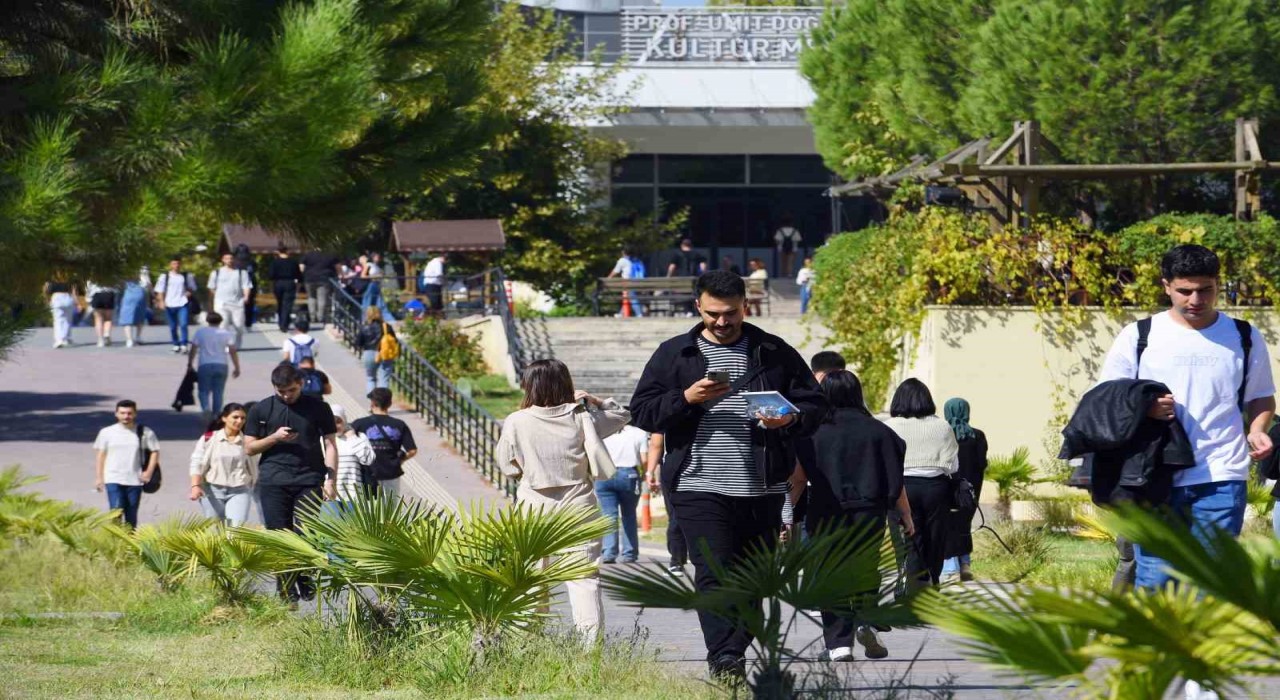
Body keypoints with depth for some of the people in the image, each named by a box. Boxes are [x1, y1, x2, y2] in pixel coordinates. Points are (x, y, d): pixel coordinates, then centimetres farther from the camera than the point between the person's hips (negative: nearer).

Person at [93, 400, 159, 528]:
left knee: (131, 516, 7)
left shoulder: (145, 433, 1)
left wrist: (149, 472, -4)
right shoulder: (106, 433, 4)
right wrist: (99, 478, 3)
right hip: (113, 480, -1)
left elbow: (155, 451, 7)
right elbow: (101, 456, 8)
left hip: (135, 480, 1)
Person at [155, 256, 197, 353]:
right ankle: (176, 344, 21)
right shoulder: (164, 277, 7)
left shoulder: (186, 276, 8)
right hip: (170, 304, 1)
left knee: (183, 324, -15)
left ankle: (184, 344, -11)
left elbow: (192, 288, 17)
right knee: (173, 327, 7)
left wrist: (189, 293, -5)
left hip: (183, 304, -1)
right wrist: (161, 301, -6)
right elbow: (160, 291, 8)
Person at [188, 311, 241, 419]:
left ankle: (206, 409, -20)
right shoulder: (226, 333, 2)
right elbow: (233, 351, -2)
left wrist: (190, 364, 14)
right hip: (221, 365, 1)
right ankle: (216, 414, 7)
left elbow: (193, 350, 2)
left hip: (204, 366, -1)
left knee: (204, 391, 6)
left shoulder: (200, 333, 1)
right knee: (218, 392, 9)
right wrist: (237, 368, 3)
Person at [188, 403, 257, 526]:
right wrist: (195, 486, -14)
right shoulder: (209, 438, 0)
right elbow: (197, 463, -2)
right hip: (213, 490, 0)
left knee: (237, 526, -15)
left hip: (239, 491, 0)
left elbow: (253, 468, 15)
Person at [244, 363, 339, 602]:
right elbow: (249, 448, 10)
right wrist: (275, 438, -7)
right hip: (273, 481, 1)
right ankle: (286, 589, 5)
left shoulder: (317, 408, 7)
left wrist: (331, 479, -1)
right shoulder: (261, 410, 8)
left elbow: (330, 445, 8)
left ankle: (305, 580, 11)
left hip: (309, 480, -1)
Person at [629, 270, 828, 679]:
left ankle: (734, 654, 15)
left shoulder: (774, 353, 10)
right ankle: (724, 660, -22)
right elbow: (642, 412, 5)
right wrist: (686, 398, -12)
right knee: (714, 573, -15)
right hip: (699, 487, -3)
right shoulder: (674, 354, 7)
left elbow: (814, 405, 11)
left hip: (761, 489, 3)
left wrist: (791, 419, -12)